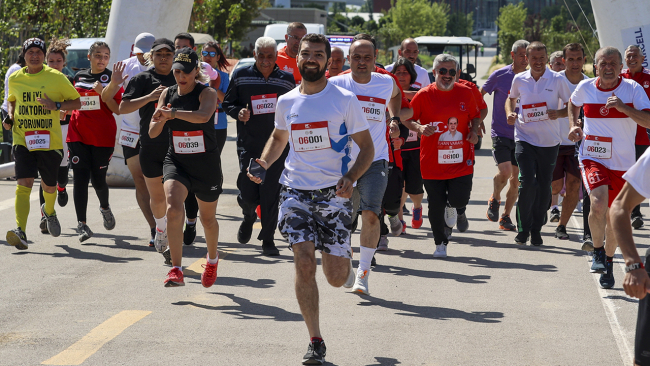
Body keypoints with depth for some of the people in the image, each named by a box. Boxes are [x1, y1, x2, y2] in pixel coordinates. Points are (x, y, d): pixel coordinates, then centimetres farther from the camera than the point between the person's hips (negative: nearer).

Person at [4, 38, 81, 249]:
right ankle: (20, 232, -25)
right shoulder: (15, 78, 5)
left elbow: (77, 102, 4)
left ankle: (49, 211, 50)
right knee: (23, 184, -17)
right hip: (22, 140, 0)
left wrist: (56, 105, -14)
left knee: (49, 186, 14)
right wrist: (9, 116, 5)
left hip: (50, 141, 0)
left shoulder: (56, 78, -3)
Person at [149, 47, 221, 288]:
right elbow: (153, 133, 1)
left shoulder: (207, 93, -12)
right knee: (173, 208, -23)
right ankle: (176, 270, -24)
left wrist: (173, 113, -46)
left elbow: (203, 116, -36)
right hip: (176, 162, 2)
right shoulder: (168, 94, 2)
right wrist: (161, 119, -21)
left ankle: (212, 259, 46)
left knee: (207, 218, 15)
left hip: (206, 165, -2)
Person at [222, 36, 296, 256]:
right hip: (248, 145, 0)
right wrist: (238, 113, -9)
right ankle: (249, 217, 32)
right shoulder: (241, 76, 4)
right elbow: (227, 102, 10)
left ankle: (268, 239, 9)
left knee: (271, 193, -2)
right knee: (247, 193, -3)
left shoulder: (287, 79, 6)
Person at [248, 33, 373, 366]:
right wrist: (264, 163, 6)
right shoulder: (286, 102, 7)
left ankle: (341, 260, 38)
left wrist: (350, 178, -18)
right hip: (296, 191, 2)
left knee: (336, 278, -2)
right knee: (303, 262, -13)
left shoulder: (345, 100, -4)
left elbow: (367, 147, -1)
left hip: (334, 193, -2)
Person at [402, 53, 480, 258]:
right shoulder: (424, 95, -2)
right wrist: (419, 128, -18)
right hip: (432, 162, -1)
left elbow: (475, 116, 18)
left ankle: (454, 207, 30)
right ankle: (440, 244, 21)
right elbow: (407, 119, 3)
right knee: (436, 206, 2)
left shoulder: (466, 93, 5)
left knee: (459, 200, -9)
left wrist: (474, 131, -1)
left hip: (461, 159, 1)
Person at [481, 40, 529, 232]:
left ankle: (505, 216, 19)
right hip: (500, 133, -3)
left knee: (516, 179, 4)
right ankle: (495, 199, 10)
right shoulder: (500, 75, -5)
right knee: (504, 172, -19)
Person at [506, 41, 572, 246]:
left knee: (544, 187, 6)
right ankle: (522, 229, 0)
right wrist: (509, 113, 4)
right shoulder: (519, 80, 4)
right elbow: (511, 98, 23)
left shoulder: (557, 80, -1)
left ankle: (536, 230, 20)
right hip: (525, 138, 0)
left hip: (549, 142, 0)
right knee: (527, 182, -15)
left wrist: (559, 113, -15)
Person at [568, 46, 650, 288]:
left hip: (622, 163, 0)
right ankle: (598, 251, 0)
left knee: (612, 217, 8)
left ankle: (608, 261, 32)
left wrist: (624, 107, -30)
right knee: (598, 205, -25)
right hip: (592, 158, 0)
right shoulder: (585, 88, -1)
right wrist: (574, 125, 6)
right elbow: (573, 104, 23)